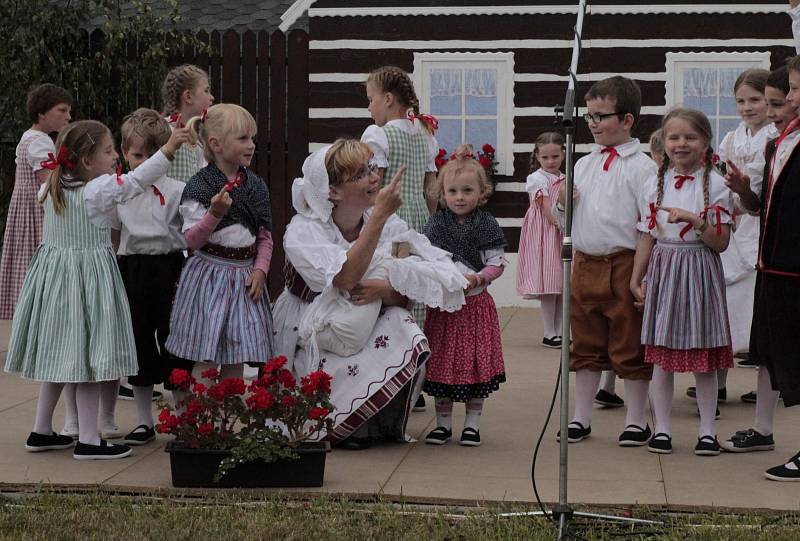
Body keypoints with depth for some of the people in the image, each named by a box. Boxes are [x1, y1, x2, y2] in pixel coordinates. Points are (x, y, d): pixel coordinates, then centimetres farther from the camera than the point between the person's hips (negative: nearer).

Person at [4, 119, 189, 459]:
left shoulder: (52, 188, 5)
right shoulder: (101, 189, -16)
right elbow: (137, 180, -17)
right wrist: (168, 150, -16)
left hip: (55, 275, 8)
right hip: (89, 278, -8)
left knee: (58, 355, 16)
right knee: (89, 357, -3)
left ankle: (41, 431, 23)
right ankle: (88, 440, 0)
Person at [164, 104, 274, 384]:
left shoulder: (256, 186, 6)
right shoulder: (199, 186, -10)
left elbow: (265, 236, 11)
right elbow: (192, 241, -11)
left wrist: (260, 270, -3)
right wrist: (214, 213, -26)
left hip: (245, 275, 5)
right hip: (210, 274, -5)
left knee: (236, 361, 8)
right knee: (206, 361, -3)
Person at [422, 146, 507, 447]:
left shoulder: (487, 225, -3)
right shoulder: (436, 224, 1)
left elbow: (497, 264, -3)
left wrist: (477, 279, -18)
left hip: (476, 301, -1)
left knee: (476, 362, 3)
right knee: (442, 363, 6)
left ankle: (472, 423, 13)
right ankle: (443, 422, 17)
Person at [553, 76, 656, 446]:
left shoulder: (641, 167, -8)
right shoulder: (583, 165, 12)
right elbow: (562, 220, 20)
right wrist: (561, 202, -3)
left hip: (624, 264, -6)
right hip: (584, 262, 6)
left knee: (629, 347, 4)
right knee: (586, 345, 14)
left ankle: (636, 421, 14)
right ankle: (581, 418, 23)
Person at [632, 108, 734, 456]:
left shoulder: (715, 185, -4)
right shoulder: (655, 185, 5)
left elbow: (721, 243, -7)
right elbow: (647, 237, 9)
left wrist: (695, 220, -20)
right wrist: (636, 279, 7)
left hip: (700, 272, -2)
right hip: (662, 271, 2)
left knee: (704, 357, 3)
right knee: (662, 356, 4)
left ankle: (707, 430, 12)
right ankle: (662, 428, 13)